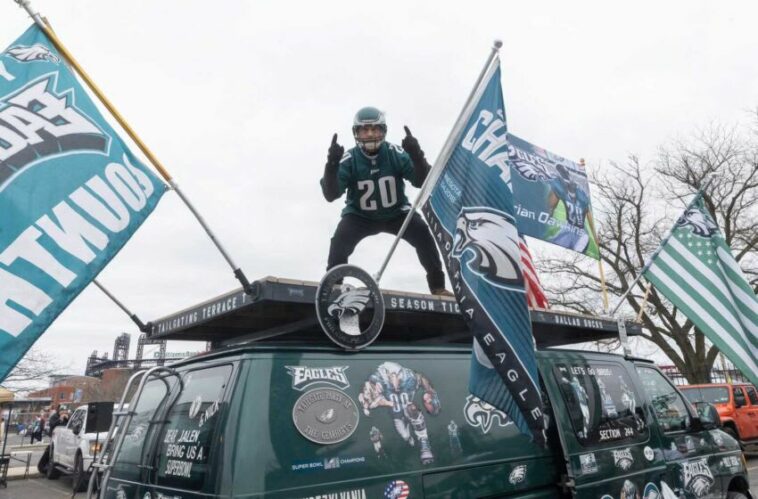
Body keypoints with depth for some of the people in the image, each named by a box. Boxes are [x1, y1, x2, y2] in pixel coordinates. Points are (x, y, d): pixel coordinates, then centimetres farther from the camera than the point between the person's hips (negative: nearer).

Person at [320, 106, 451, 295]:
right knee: (340, 238, -27)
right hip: (360, 216, 0)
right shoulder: (349, 159, -18)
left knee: (422, 231, -22)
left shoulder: (395, 153, -17)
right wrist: (331, 164, -42)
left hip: (395, 213, 1)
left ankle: (437, 285, -6)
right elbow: (330, 195, -25)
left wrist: (416, 155, -41)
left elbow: (422, 181, -23)